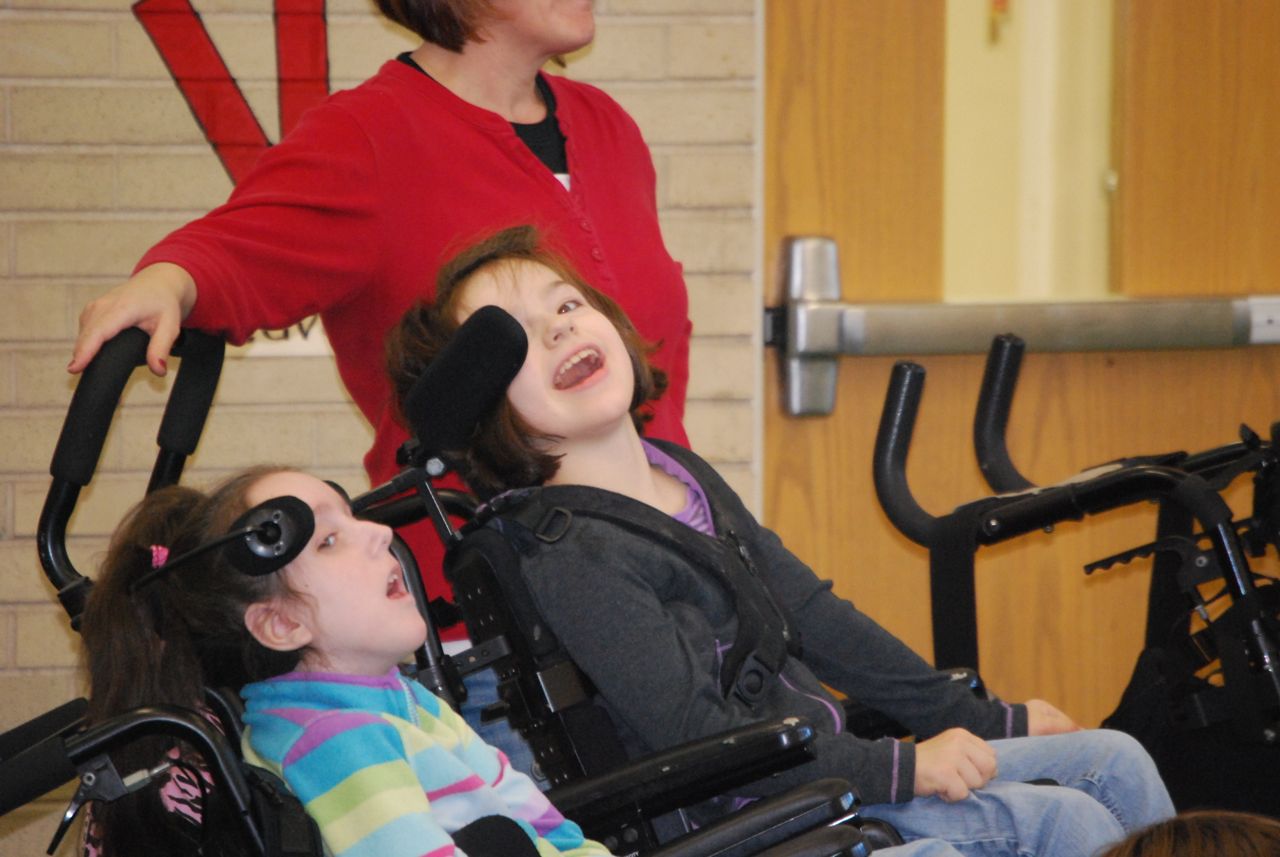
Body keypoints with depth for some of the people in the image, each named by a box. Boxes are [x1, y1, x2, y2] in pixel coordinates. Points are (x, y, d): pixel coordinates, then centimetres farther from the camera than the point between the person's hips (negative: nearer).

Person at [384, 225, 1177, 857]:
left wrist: (978, 721, 15)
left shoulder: (686, 477, 10)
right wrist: (901, 768, -21)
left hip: (836, 765, 9)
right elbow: (691, 732, -23)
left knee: (1115, 759, 7)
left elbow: (817, 618, 15)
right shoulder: (566, 554, -18)